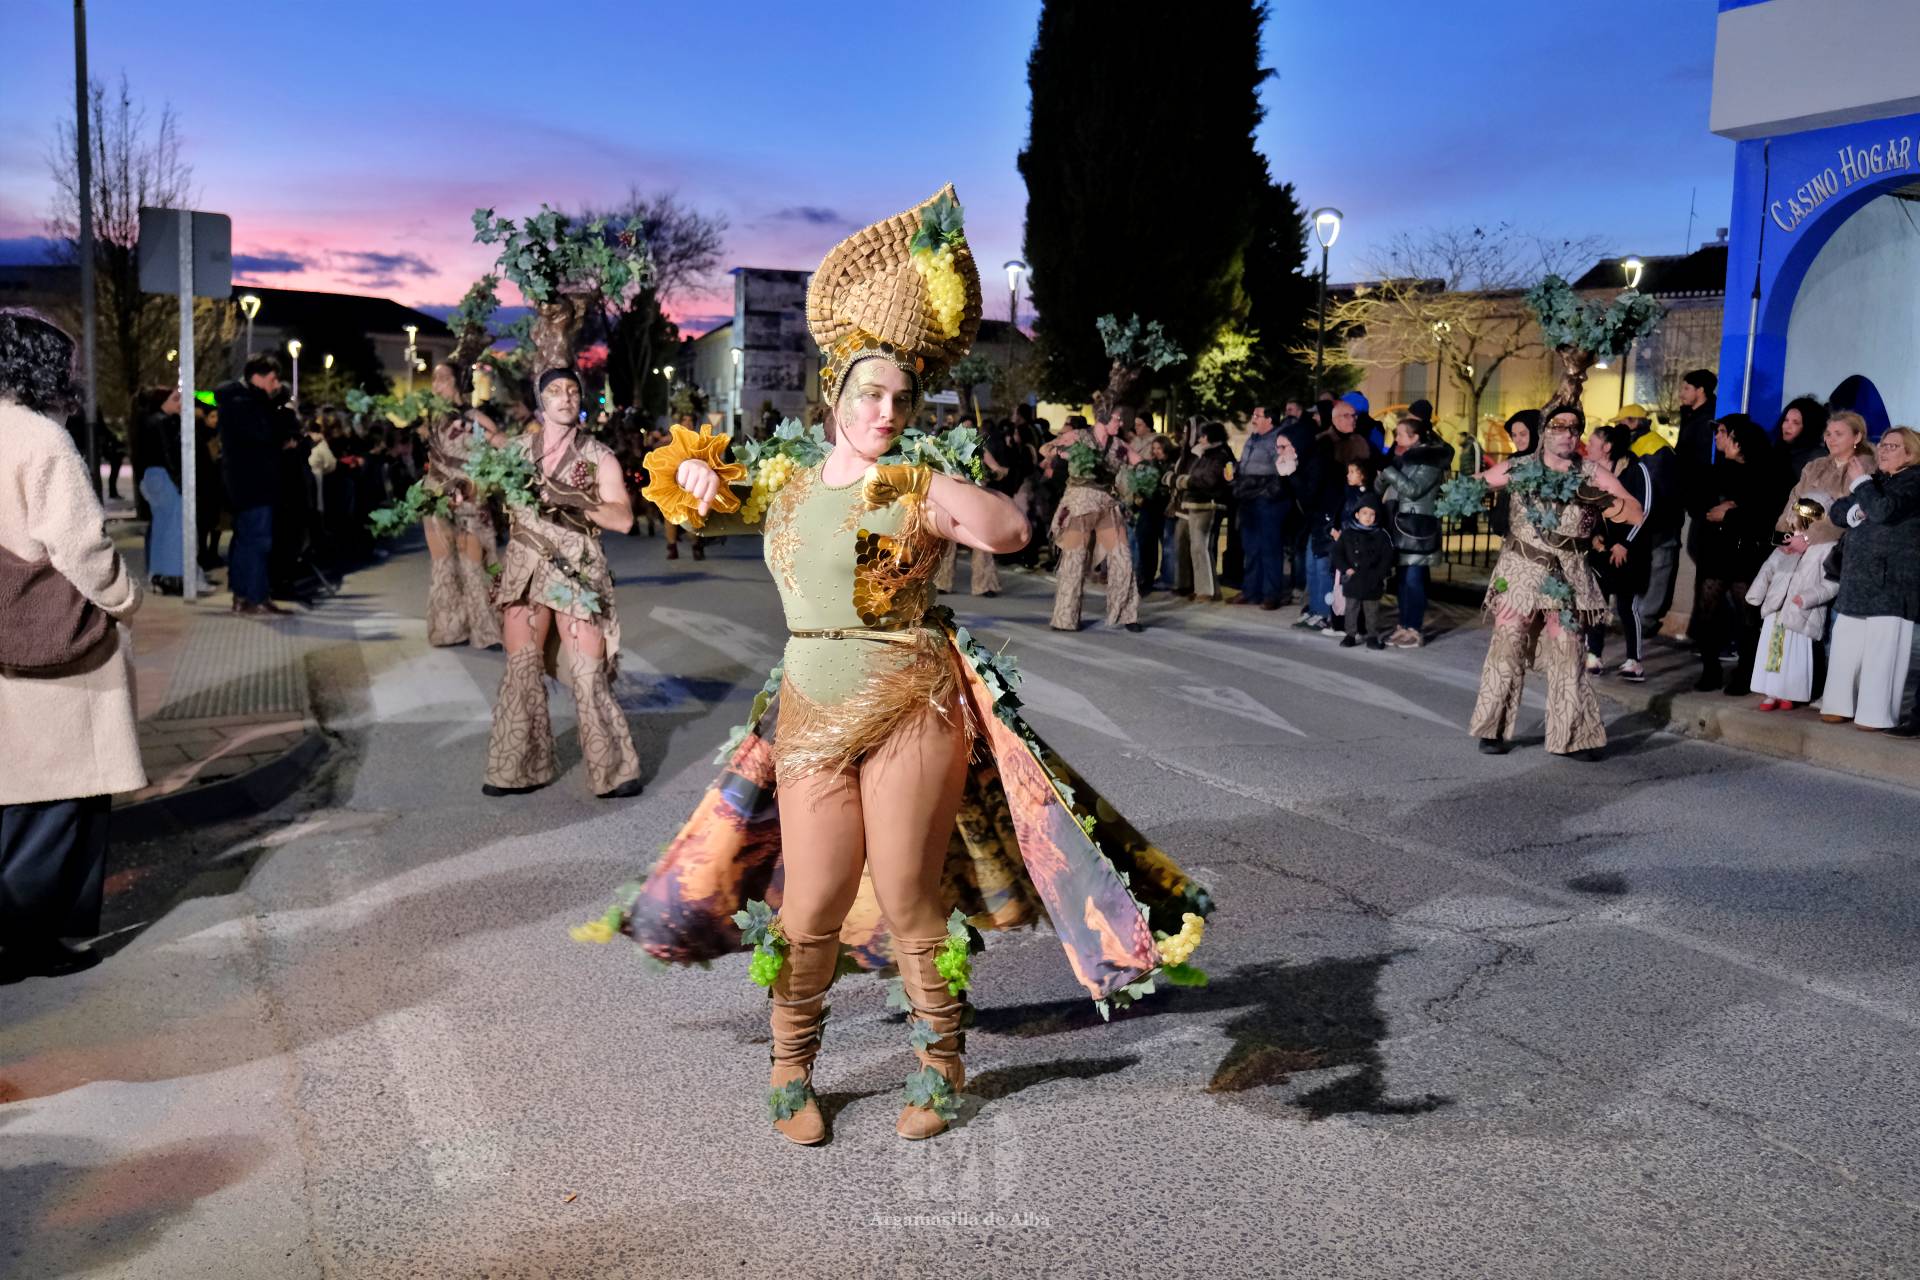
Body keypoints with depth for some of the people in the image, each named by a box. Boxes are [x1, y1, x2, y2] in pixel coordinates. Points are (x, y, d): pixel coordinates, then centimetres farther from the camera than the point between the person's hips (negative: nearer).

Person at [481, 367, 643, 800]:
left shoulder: (598, 456, 2)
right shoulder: (515, 449, 10)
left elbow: (623, 519, -6)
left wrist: (574, 501, -17)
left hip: (577, 570, -3)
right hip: (524, 568, 3)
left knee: (589, 673, -7)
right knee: (520, 667, 5)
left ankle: (614, 770, 2)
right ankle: (521, 769, 15)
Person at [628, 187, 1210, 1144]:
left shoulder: (920, 490, -5)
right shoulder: (786, 487, 8)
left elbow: (1010, 533, -24)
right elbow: (708, 509, 27)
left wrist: (922, 482, -36)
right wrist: (694, 472, 5)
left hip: (911, 713, -3)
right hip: (809, 718, 3)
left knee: (908, 906, 3)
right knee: (810, 911, 6)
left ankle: (939, 1061, 27)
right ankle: (791, 1071, 29)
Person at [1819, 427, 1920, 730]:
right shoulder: (1876, 481, 22)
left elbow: (1884, 510, -20)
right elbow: (1836, 511, 15)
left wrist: (1861, 481, -8)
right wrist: (1856, 512, -6)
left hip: (1892, 580, -8)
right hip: (1857, 579, 8)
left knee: (1882, 650, -8)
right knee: (1847, 645, 8)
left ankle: (1876, 714, -5)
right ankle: (1840, 704, 14)